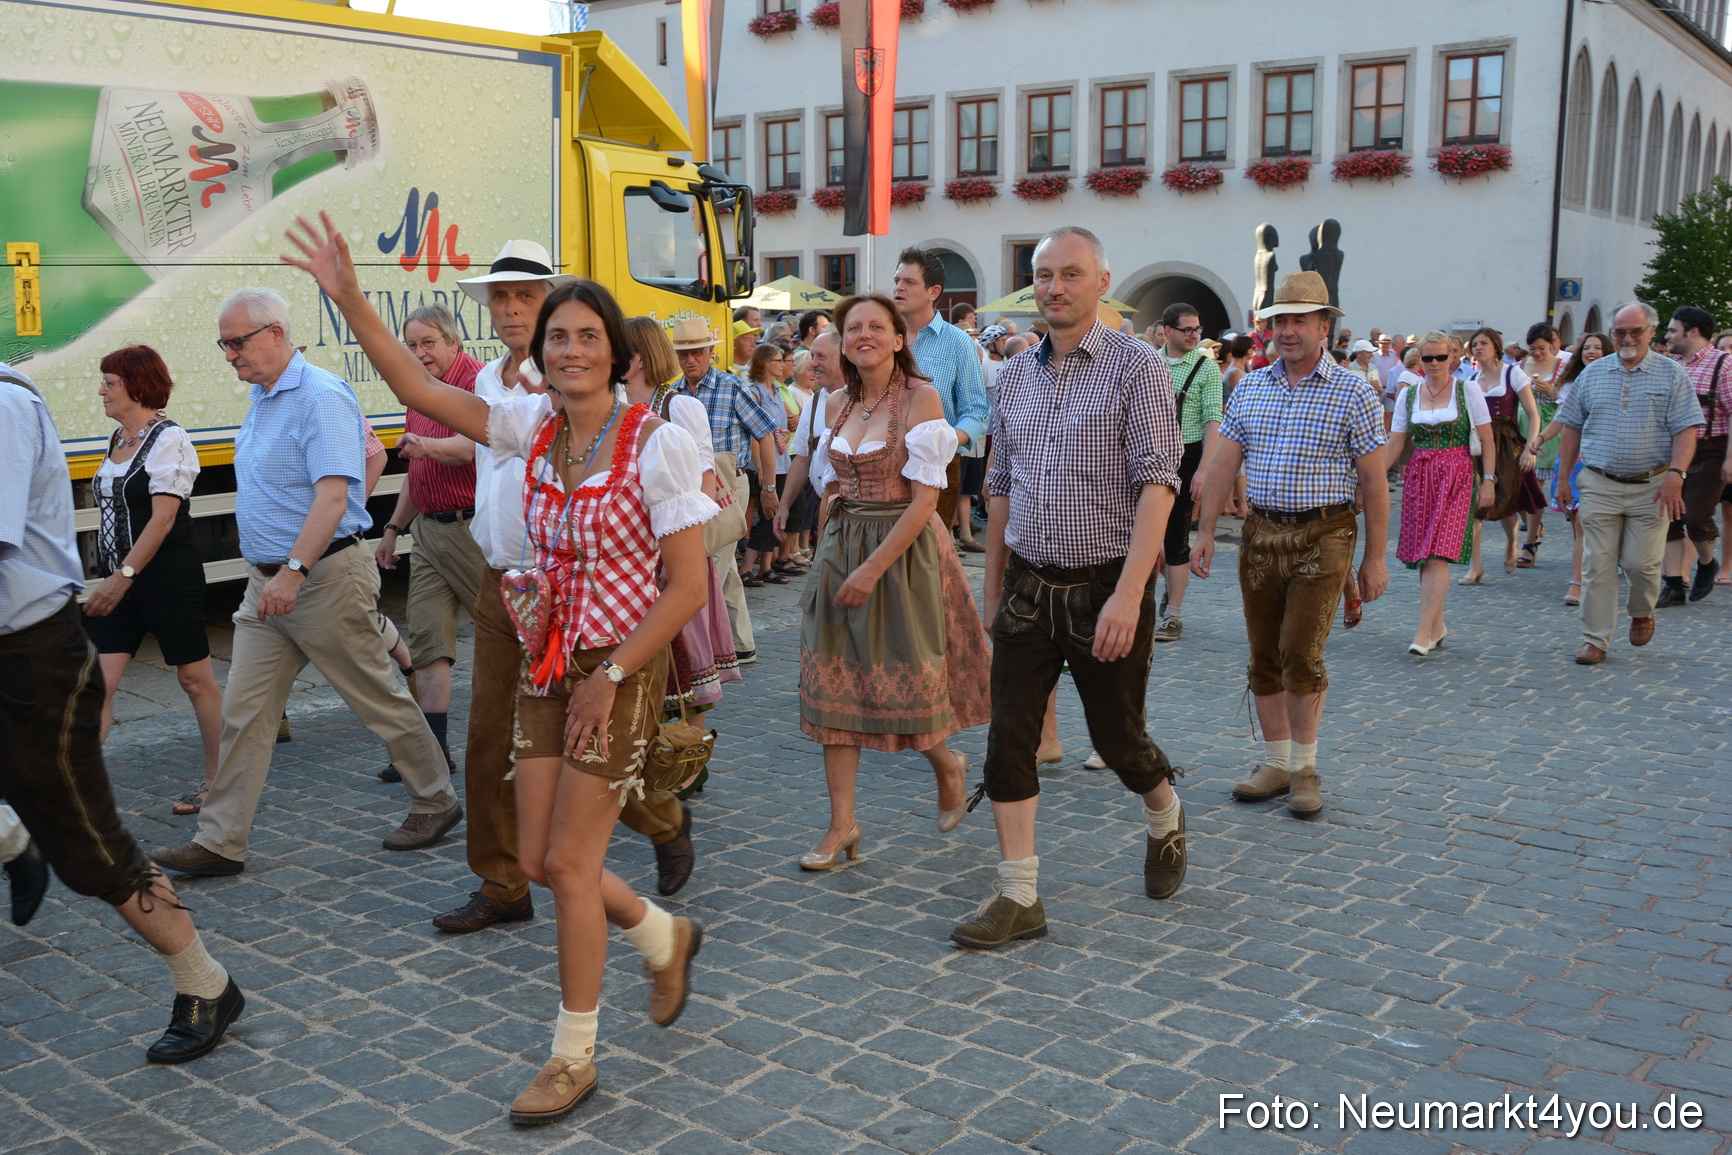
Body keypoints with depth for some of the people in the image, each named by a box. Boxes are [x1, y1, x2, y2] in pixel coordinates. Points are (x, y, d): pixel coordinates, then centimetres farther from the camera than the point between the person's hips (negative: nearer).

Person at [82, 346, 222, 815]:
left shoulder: (168, 439, -12)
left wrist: (124, 576, -24)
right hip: (123, 579, 8)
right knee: (98, 680, -1)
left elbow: (163, 518, -19)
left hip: (168, 575, -8)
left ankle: (217, 780, 17)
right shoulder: (117, 438, 12)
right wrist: (113, 577, 17)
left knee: (195, 678, 4)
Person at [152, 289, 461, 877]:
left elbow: (332, 495, -26)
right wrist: (270, 574, 16)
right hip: (268, 582, 9)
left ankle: (436, 803, 22)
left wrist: (294, 570, -33)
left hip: (323, 578, -9)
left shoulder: (321, 397, -16)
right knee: (242, 713, 5)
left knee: (378, 697, 5)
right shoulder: (260, 398, 13)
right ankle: (220, 843, 10)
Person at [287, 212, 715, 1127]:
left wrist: (610, 674, -15)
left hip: (622, 668, -6)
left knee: (567, 864, -3)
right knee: (538, 862, 9)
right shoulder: (533, 425, 2)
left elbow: (687, 588, -14)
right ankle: (666, 941, 37)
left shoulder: (656, 443, -15)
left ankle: (573, 1059, 17)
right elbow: (417, 391, 1)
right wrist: (349, 299, -8)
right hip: (547, 664, 6)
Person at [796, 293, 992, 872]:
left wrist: (874, 567, -19)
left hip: (905, 551, -6)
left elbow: (925, 497, -15)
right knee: (833, 682, 2)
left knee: (906, 681, 2)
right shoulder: (840, 403, 8)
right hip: (841, 545, 6)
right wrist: (839, 553, 4)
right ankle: (842, 823, 8)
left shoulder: (920, 397, -10)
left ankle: (946, 765, 34)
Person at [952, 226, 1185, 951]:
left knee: (1117, 736, 8)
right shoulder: (1015, 374, 10)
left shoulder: (1135, 366, -8)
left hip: (1105, 589, -4)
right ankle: (1019, 898, 9)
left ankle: (1165, 818, 41)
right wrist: (993, 590, 15)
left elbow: (1158, 483, -15)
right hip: (1029, 585, 5)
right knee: (1008, 740, 0)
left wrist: (1128, 595, -24)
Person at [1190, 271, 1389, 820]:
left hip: (1323, 538, -4)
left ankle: (1306, 767, 9)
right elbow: (1223, 464, 10)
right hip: (1260, 533, 4)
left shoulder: (1353, 394, -4)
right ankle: (1276, 763, 21)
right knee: (1264, 658, 8)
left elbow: (1373, 482, -3)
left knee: (1300, 655, -9)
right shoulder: (1249, 388, 8)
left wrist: (1375, 558, -5)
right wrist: (1206, 532, 4)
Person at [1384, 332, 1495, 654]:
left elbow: (1486, 440, 1)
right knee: (1423, 555, 5)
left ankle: (1423, 632, -18)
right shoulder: (1408, 394, 10)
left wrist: (1488, 481, -6)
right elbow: (1395, 443, 7)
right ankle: (1437, 625, 20)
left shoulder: (1468, 391, 2)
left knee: (1437, 554, -14)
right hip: (1420, 477, 4)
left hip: (1457, 477, -4)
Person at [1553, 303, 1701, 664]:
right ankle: (1595, 641, 7)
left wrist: (1675, 475, -17)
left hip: (1650, 487, -2)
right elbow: (1572, 427, 13)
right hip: (1599, 485, 2)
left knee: (1641, 562, -2)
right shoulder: (1593, 373, 9)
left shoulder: (1672, 374, 2)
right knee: (1597, 565, 0)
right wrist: (1563, 477, 7)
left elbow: (1686, 430, -4)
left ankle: (1642, 613, 30)